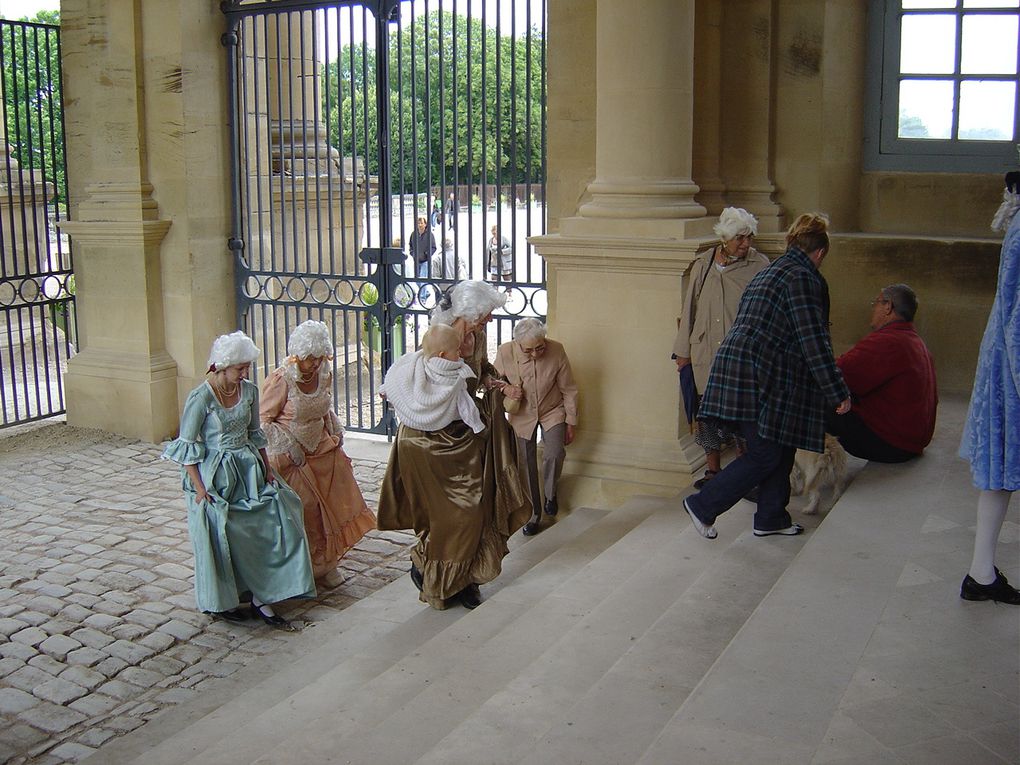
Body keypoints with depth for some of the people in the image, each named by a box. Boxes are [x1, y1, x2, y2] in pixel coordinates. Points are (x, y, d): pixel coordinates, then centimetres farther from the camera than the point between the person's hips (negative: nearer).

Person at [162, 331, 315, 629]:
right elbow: (188, 447, -12)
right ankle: (221, 602, 14)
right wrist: (200, 489, -16)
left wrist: (267, 470, 7)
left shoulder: (249, 391, 1)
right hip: (214, 475, -5)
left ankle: (261, 598, 4)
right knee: (219, 535, -7)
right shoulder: (200, 398, -16)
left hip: (248, 470, 6)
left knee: (267, 527, -5)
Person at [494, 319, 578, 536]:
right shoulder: (505, 353, -22)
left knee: (554, 454, -21)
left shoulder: (556, 351, -22)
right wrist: (505, 388, -25)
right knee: (527, 465, 4)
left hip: (552, 412, -1)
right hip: (523, 415, 1)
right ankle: (535, 513, 23)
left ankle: (550, 493, 10)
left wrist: (571, 423, -3)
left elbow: (568, 390, -9)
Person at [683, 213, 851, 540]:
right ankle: (703, 506, 2)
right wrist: (839, 394, -10)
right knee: (765, 454, -2)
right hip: (758, 377, -10)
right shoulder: (804, 278, -10)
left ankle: (771, 518, 25)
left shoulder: (769, 271, 19)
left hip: (736, 365, 10)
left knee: (780, 449, 17)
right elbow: (814, 342, -15)